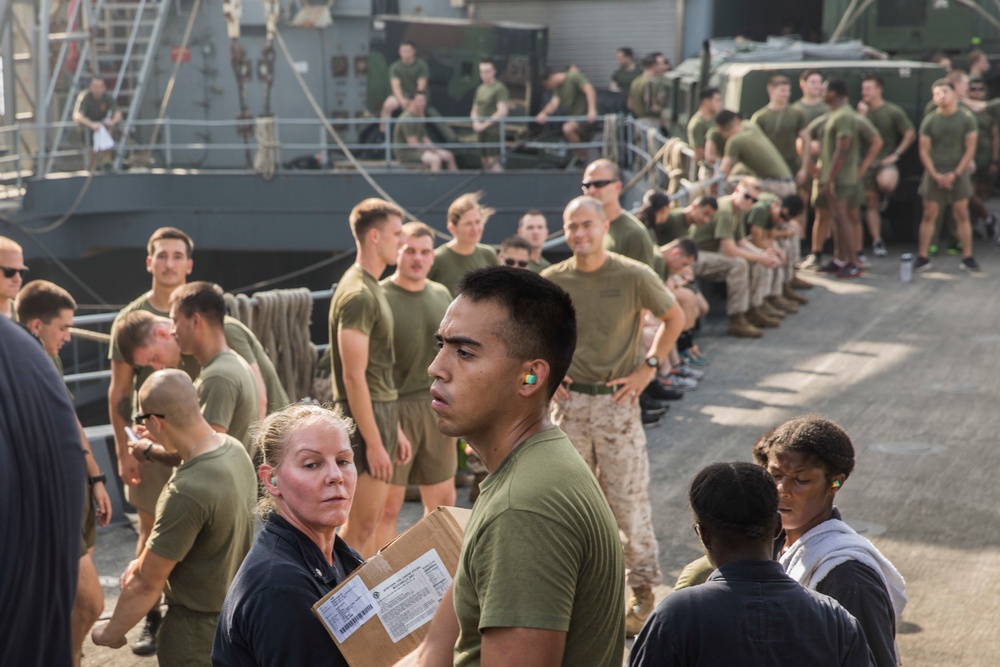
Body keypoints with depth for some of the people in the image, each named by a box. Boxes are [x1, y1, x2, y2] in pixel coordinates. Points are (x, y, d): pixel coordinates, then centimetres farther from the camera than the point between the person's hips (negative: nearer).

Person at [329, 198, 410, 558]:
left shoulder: (373, 288, 14)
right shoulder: (357, 295, -16)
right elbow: (354, 376, -20)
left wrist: (395, 430, 18)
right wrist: (374, 442, -21)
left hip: (383, 410, 10)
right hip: (365, 416, -10)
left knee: (371, 520, 14)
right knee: (359, 524, -4)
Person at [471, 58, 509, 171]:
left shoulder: (500, 88, -9)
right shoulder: (480, 89, 15)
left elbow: (502, 112, -17)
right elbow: (475, 110, 23)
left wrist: (485, 125, -17)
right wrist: (475, 122, 0)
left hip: (494, 131, -8)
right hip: (482, 132, 8)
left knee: (493, 161, -14)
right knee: (485, 161, 8)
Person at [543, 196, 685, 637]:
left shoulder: (635, 277, -9)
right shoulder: (551, 281, -1)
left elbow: (674, 318, 5)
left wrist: (649, 367, -3)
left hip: (617, 400, -3)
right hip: (569, 400, 3)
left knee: (629, 500, 0)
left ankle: (642, 591, 14)